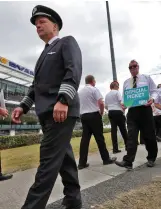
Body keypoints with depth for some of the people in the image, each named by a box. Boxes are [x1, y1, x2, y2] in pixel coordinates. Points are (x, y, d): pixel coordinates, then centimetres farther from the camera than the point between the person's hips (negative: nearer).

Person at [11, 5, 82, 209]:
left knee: (49, 158, -7)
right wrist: (23, 106, 11)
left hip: (62, 110, -8)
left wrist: (63, 100, -25)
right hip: (48, 113, 8)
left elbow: (74, 71, -12)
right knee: (64, 156, 11)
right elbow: (36, 84, 24)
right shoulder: (44, 54, 29)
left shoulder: (67, 42, 7)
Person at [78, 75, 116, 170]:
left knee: (85, 138, 4)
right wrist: (101, 113, 1)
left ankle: (82, 162, 5)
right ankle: (106, 159, 14)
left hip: (83, 116, 6)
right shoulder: (94, 89, -4)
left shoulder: (80, 92, 16)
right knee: (99, 138, 2)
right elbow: (101, 103, -14)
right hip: (94, 115, -6)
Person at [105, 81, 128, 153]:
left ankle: (115, 148, 1)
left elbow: (106, 106, 16)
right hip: (118, 112, -5)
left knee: (113, 129, 2)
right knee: (123, 129, 6)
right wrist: (123, 110, 2)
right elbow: (121, 102, -12)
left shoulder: (107, 95, 15)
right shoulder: (117, 92, -2)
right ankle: (127, 145, 17)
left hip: (110, 112, 5)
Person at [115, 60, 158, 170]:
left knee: (149, 135, 8)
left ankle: (151, 158, 29)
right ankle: (128, 161, -10)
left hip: (145, 109, -1)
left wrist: (152, 98, -19)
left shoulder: (146, 78, 7)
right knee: (131, 136, -7)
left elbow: (154, 91, 3)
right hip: (132, 110, 2)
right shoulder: (126, 82, 14)